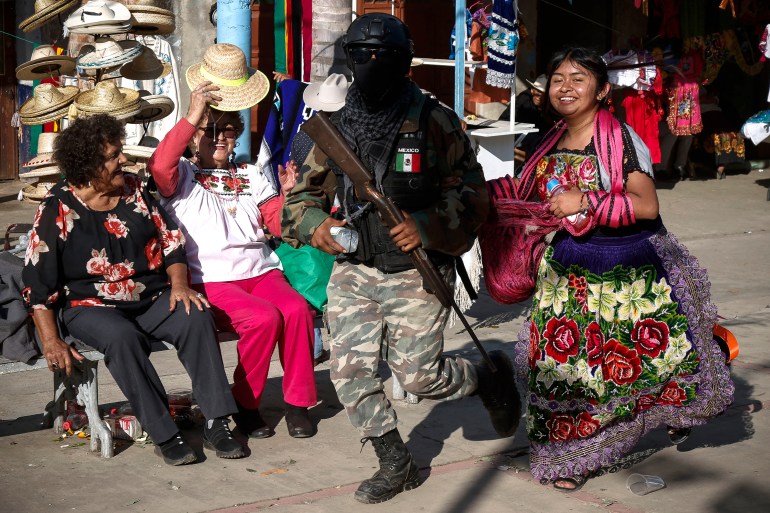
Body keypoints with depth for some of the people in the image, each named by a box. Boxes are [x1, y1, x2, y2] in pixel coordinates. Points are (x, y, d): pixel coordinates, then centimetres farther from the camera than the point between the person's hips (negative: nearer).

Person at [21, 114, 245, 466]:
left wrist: (179, 284, -8)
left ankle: (216, 423, -24)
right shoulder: (57, 210, -5)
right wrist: (51, 342, -16)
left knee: (196, 317, -25)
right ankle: (164, 436, -30)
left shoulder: (134, 190, 8)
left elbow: (170, 241, 12)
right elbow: (38, 281, -7)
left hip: (151, 300, 4)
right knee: (122, 337, -36)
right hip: (90, 306, -4)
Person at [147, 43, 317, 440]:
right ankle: (245, 405, -11)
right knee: (262, 317, -31)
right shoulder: (182, 177, 8)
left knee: (296, 309, -27)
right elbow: (159, 166, -18)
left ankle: (297, 401, -13)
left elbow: (280, 226, 14)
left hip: (260, 272, 4)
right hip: (211, 280, -4)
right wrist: (192, 117, -19)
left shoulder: (251, 177, 22)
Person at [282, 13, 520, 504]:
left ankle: (491, 377, 27)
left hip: (416, 272, -4)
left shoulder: (433, 122, -7)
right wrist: (316, 226, -9)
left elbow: (472, 191, -7)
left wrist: (427, 225, -23)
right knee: (349, 369, -3)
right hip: (353, 270, 4)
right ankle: (396, 465, 16)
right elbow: (303, 193, 13)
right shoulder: (337, 127, 5)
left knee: (419, 375, -6)